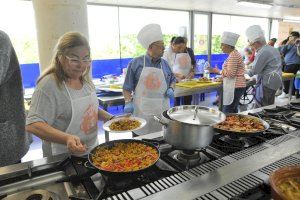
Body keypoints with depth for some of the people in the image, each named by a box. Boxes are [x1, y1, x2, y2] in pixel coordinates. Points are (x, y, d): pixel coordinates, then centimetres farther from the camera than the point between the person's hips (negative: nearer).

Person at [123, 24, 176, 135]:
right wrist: (128, 102, -13)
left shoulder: (165, 64, 8)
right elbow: (127, 87, 0)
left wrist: (171, 89, 3)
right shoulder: (135, 63, -3)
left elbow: (172, 79, 22)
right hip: (141, 111, -3)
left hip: (162, 110, 3)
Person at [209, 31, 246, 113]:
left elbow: (230, 73, -21)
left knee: (227, 112, -9)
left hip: (235, 87, -10)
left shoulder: (233, 55, -15)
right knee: (233, 111, 14)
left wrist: (218, 71, -9)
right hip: (236, 86, 10)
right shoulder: (233, 54, 16)